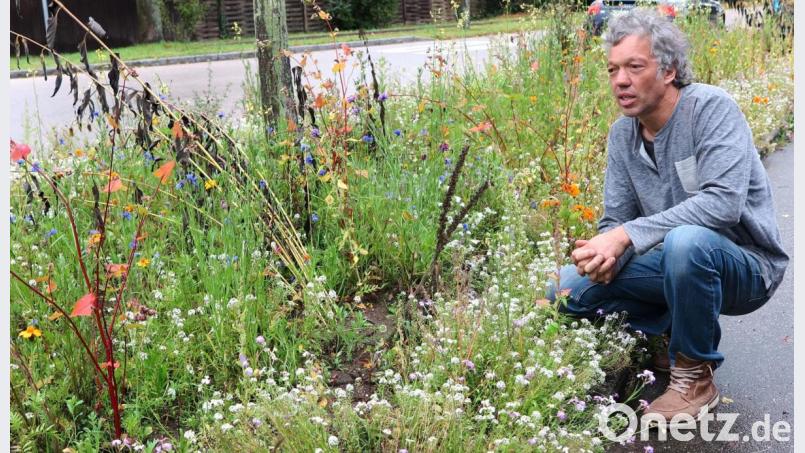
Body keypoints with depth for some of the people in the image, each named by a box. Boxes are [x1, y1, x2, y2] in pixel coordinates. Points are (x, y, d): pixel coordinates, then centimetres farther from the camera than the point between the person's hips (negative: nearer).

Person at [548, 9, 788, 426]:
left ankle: (695, 377, -15)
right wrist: (607, 253, -22)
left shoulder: (712, 108, -19)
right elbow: (616, 220, 3)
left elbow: (723, 203, -32)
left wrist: (628, 235, -35)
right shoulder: (622, 133, 1)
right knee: (568, 287, -8)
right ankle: (669, 336, 13)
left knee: (687, 241, -39)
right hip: (674, 265, 6)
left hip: (745, 266, -6)